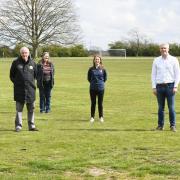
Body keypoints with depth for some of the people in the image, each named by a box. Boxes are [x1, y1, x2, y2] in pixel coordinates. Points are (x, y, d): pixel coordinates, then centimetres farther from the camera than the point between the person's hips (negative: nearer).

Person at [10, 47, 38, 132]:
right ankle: (18, 126, 7)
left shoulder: (32, 63, 4)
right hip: (19, 90, -2)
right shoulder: (16, 62, -1)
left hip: (30, 89, 2)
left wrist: (31, 82, 9)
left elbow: (35, 74, 17)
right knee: (19, 109, 2)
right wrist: (16, 82, 1)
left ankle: (31, 125, 15)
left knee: (31, 109, 7)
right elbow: (12, 75, 8)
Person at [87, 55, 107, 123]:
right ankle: (92, 117, 15)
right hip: (92, 88, 0)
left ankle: (101, 117, 15)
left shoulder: (102, 69, -1)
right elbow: (89, 78, 8)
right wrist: (92, 83, 6)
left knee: (100, 103, 6)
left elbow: (105, 78, 9)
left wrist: (101, 82, 6)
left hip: (100, 88, 0)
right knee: (93, 103, 6)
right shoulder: (91, 69, -2)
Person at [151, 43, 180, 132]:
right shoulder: (156, 60, 10)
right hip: (159, 86, 2)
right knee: (160, 107, 4)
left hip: (170, 85, -2)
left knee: (171, 107, -4)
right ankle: (160, 125, 9)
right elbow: (153, 74, 10)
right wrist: (154, 87, 2)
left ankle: (173, 125, 2)